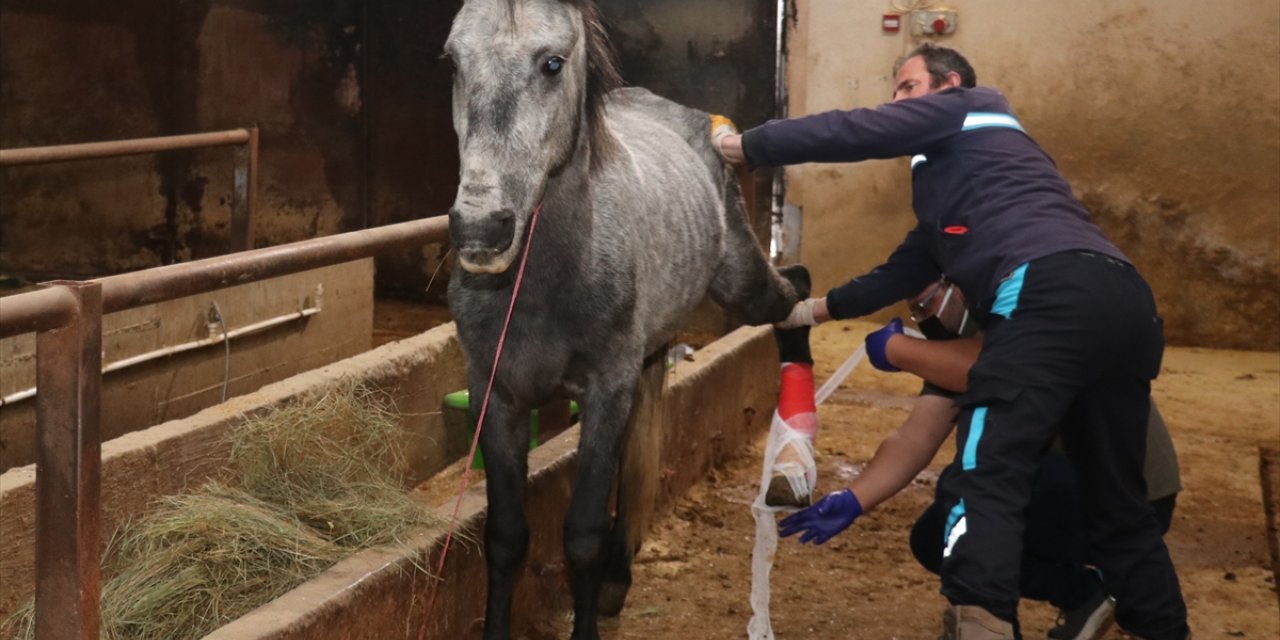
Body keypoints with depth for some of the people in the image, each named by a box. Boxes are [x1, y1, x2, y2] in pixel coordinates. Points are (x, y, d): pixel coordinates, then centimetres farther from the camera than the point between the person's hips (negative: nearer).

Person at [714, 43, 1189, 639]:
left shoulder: (967, 109, 16)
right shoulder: (959, 177, 39)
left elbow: (857, 132, 6)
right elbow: (906, 270, 40)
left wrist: (741, 145, 14)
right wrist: (815, 308, 42)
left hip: (1055, 293, -9)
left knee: (986, 476, -16)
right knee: (1116, 500, 16)